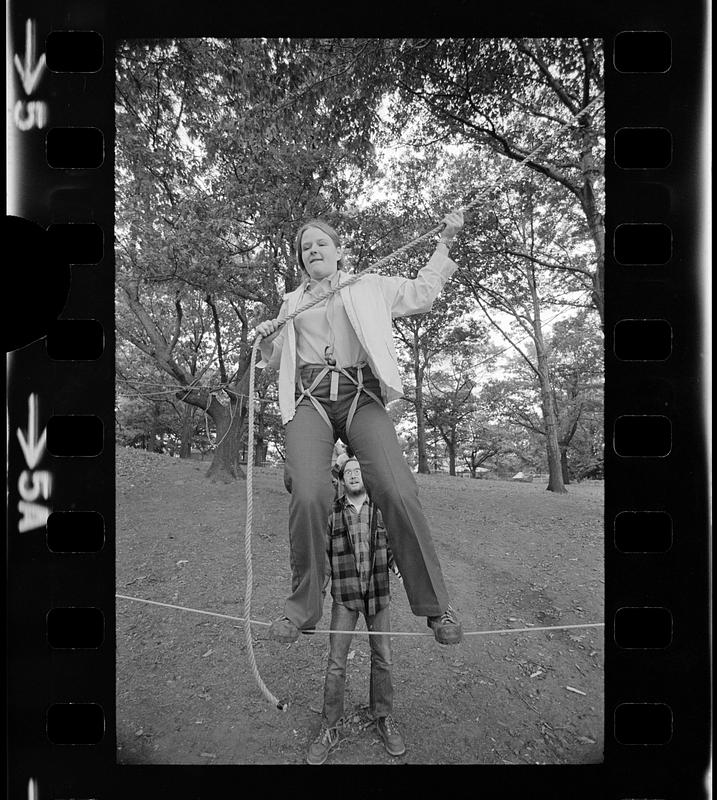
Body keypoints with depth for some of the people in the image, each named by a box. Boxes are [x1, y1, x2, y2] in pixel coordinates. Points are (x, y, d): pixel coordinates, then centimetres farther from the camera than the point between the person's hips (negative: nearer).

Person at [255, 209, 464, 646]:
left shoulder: (369, 287, 21)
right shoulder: (292, 302, 26)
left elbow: (422, 294, 24)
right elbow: (277, 361, 31)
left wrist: (444, 243, 23)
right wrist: (268, 338, 9)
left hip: (361, 396, -1)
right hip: (310, 400, 1)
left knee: (398, 492, -21)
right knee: (308, 496, -25)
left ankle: (435, 605, -6)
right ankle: (303, 606, -7)